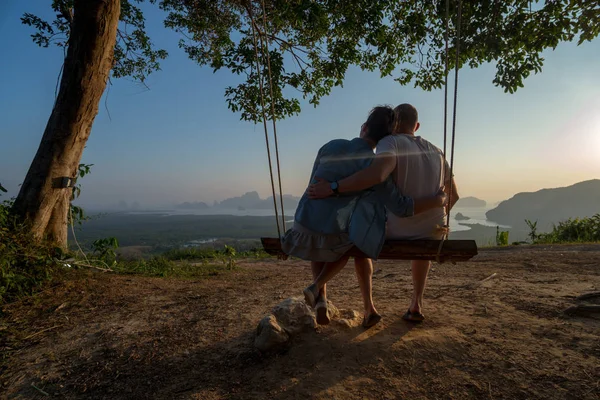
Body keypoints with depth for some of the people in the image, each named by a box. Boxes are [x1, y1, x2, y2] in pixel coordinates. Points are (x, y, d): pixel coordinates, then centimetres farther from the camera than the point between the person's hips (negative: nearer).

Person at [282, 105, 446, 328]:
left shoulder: (330, 146, 7)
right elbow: (402, 208, -10)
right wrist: (438, 201, 7)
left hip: (304, 226, 3)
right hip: (334, 236, -3)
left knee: (317, 248, 39)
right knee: (360, 243, 32)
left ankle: (321, 300, 20)